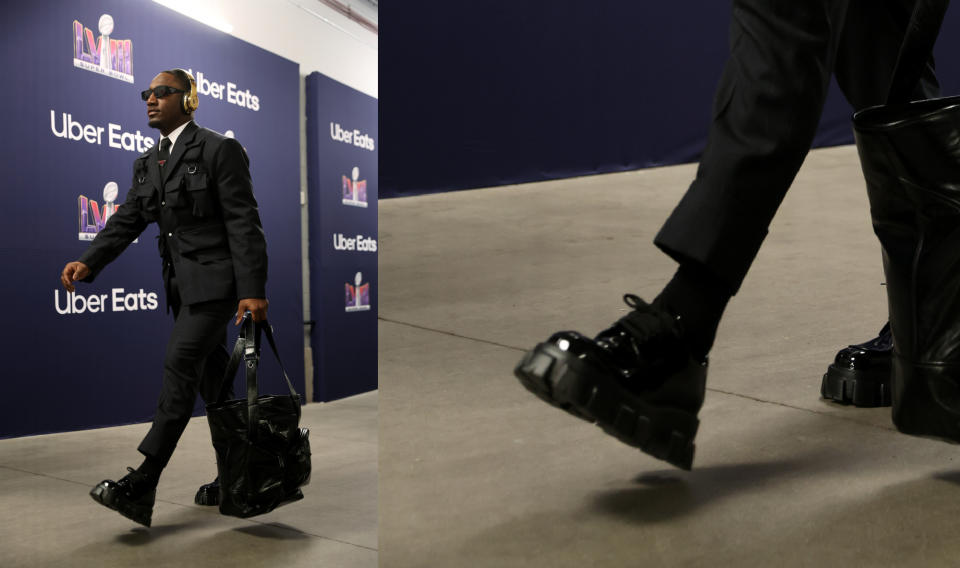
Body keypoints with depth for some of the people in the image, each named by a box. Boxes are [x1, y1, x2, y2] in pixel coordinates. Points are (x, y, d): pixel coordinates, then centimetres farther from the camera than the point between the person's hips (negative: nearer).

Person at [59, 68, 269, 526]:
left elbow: (243, 222, -13)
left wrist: (252, 291, -19)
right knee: (212, 378, 11)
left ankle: (141, 486, -14)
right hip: (182, 284, 8)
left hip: (215, 279, -8)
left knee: (179, 366, -15)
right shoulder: (148, 163, 16)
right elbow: (127, 220, 10)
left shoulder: (218, 149, -7)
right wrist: (88, 263, -8)